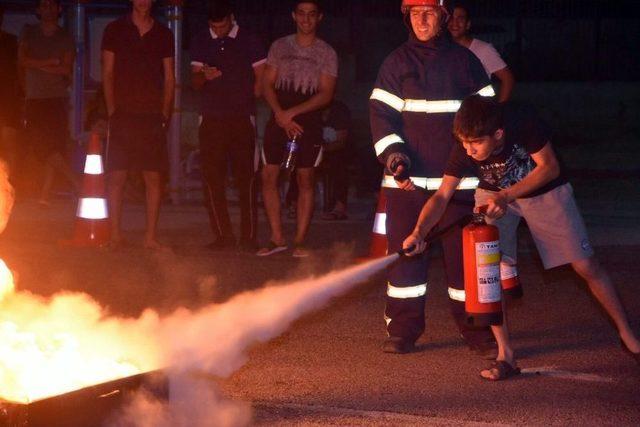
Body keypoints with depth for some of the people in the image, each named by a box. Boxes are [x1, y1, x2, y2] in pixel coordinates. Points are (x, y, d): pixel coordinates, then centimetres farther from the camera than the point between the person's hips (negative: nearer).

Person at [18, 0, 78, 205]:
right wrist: (51, 63, -4)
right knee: (40, 143, -9)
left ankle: (45, 195, -11)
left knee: (53, 147, -11)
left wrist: (37, 65, -3)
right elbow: (22, 61, 2)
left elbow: (67, 70, -1)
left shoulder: (65, 39, 10)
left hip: (57, 98, -1)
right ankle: (77, 185, -3)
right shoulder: (28, 33, 14)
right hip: (34, 98, 1)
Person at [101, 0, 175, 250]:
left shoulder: (163, 34, 11)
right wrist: (112, 110, -3)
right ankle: (115, 235, 1)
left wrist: (164, 113, 4)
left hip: (152, 117, 2)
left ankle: (150, 236, 4)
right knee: (116, 176, -4)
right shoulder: (115, 30, 6)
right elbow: (107, 74, 4)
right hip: (123, 115, -2)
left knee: (154, 177, 0)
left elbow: (169, 78, 12)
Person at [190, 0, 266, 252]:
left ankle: (248, 237, -4)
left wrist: (248, 101, -1)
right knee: (212, 179, -2)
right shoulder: (200, 44, 11)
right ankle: (223, 236, 4)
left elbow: (261, 78, 8)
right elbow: (195, 82, 8)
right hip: (211, 120, 2)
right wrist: (204, 76, -13)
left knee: (245, 178, -7)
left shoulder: (249, 42, 5)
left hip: (242, 118, -2)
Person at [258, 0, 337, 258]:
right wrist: (280, 114, -10)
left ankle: (299, 241, 2)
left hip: (309, 120, -2)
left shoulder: (326, 53, 2)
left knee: (305, 179, -2)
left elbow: (325, 94, -5)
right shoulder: (279, 47, 9)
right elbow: (268, 84, 6)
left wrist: (292, 112, -14)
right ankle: (277, 238, 4)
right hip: (279, 119, 2)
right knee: (268, 176, -3)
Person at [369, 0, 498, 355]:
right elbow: (380, 113, 1)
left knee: (464, 254, 0)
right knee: (405, 251, 1)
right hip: (407, 178, 0)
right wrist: (392, 154, -14)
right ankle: (403, 331, 10)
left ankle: (476, 330, 10)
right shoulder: (397, 63, 6)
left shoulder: (464, 61, 7)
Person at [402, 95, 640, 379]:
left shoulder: (522, 122, -34)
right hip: (493, 195, 2)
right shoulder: (464, 149, -26)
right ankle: (505, 355, -8)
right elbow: (442, 196, -25)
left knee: (586, 266, -1)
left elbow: (550, 167, -25)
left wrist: (506, 197, -34)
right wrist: (419, 232, -42)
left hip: (544, 190, -2)